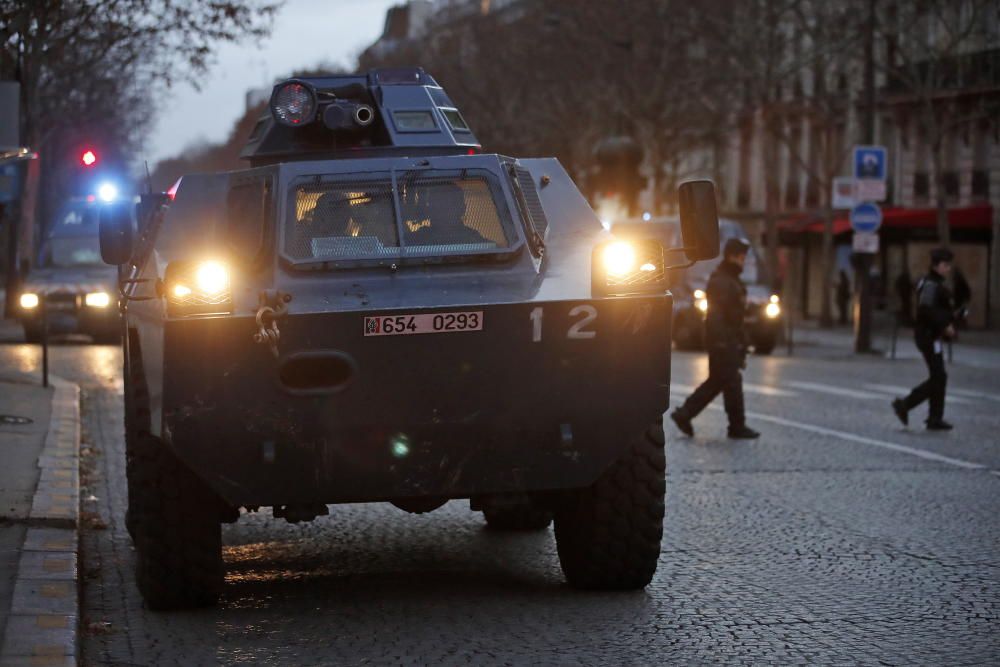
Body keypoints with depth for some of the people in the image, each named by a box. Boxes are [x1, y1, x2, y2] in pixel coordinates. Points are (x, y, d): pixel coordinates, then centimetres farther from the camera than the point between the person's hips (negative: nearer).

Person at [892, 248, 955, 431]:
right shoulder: (931, 284, -17)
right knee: (938, 378, -8)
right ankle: (904, 405, -5)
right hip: (929, 336, -11)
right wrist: (945, 325, -23)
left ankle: (935, 419, 14)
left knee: (938, 378, 11)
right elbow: (927, 309, -28)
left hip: (930, 335, 11)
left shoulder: (936, 283, 15)